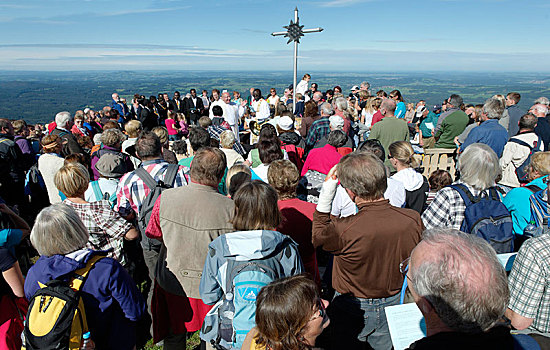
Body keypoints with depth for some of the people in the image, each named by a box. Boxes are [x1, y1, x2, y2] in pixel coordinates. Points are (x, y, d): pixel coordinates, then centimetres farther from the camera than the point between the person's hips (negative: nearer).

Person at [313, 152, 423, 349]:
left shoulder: (343, 230, -35)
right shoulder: (413, 220, -21)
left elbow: (317, 236, -11)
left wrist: (327, 191, -14)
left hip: (353, 311, -4)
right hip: (395, 305, 4)